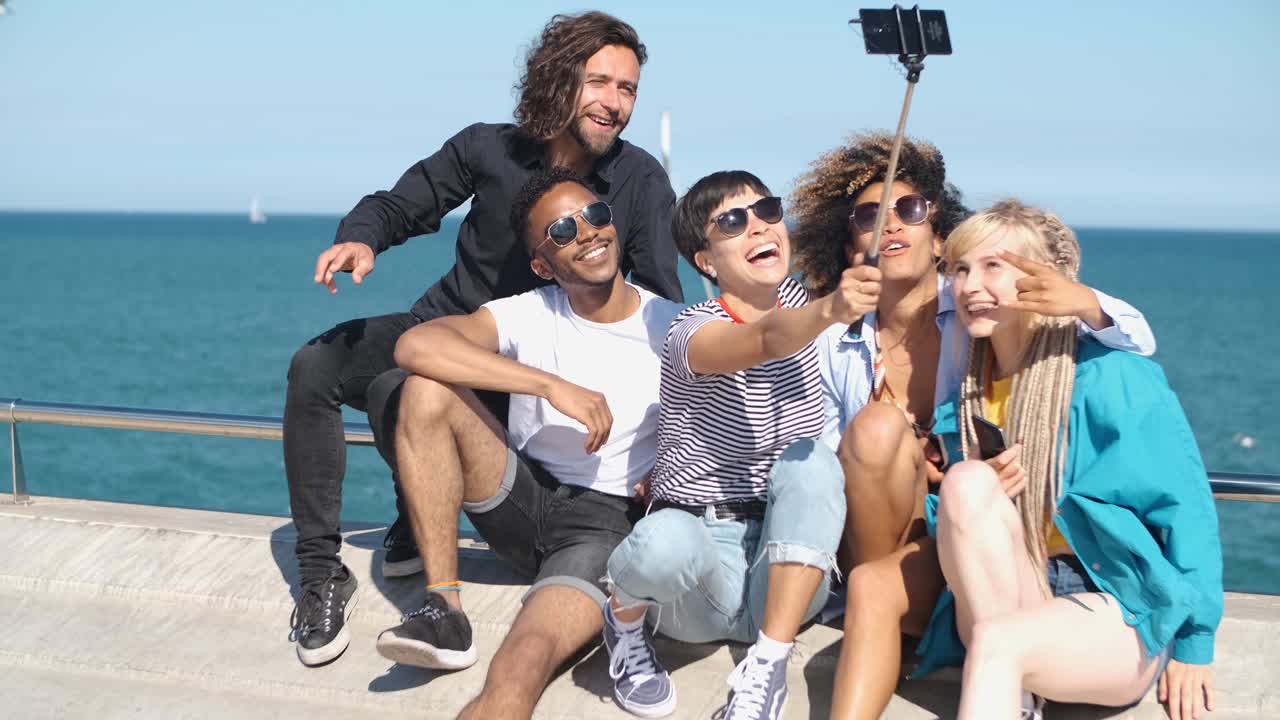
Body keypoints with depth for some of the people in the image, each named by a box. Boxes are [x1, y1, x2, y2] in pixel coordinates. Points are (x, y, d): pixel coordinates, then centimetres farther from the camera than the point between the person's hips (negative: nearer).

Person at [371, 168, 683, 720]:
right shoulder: (527, 315, -3)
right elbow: (414, 346, -22)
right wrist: (551, 385, -27)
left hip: (607, 522, -3)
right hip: (524, 500, 4)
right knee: (428, 388, -21)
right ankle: (444, 612, -18)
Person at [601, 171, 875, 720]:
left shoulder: (797, 300, 4)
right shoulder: (692, 332, -16)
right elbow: (769, 338, -38)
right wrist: (829, 311, -60)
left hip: (786, 568, 5)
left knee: (811, 461, -27)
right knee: (666, 543, -40)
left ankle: (766, 667, -23)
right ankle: (625, 619, -2)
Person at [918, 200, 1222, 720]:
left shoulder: (1111, 378, -10)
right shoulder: (966, 397, 7)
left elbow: (1185, 510, -7)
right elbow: (956, 522, 15)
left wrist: (1193, 645, -5)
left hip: (1123, 618, -5)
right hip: (1003, 602, 6)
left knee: (996, 643, -36)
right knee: (966, 482, -22)